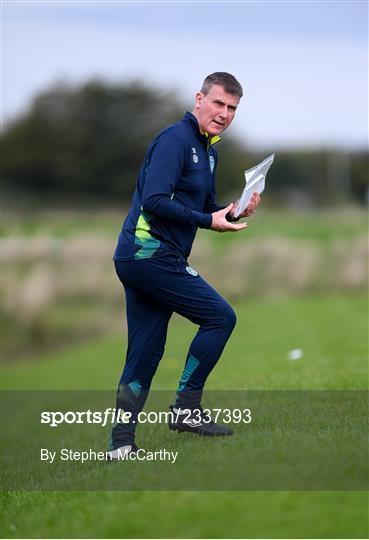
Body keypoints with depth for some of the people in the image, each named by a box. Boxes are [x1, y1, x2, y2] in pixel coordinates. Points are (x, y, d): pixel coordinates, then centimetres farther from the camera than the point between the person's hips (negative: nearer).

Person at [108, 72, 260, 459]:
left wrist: (234, 212, 4)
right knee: (220, 317, -5)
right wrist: (208, 221, -19)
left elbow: (206, 210, 24)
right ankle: (186, 408, 0)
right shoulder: (175, 140, -12)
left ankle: (121, 443, 10)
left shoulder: (208, 150, 19)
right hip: (153, 255, -10)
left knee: (145, 355, 9)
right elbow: (155, 200, -21)